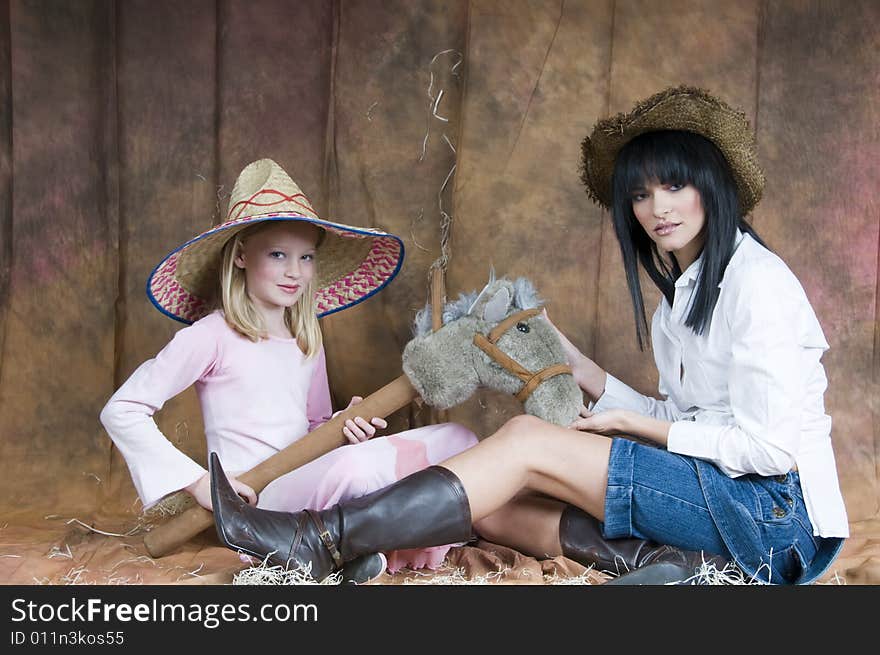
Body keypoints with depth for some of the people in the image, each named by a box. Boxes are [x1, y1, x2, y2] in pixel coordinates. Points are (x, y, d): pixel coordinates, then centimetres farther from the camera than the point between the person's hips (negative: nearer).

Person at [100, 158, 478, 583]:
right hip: (255, 503, -7)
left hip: (312, 491, 7)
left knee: (456, 438, -3)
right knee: (354, 465, -37)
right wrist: (197, 481, -13)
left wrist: (343, 427, -2)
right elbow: (121, 411, -7)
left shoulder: (308, 341, 15)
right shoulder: (210, 336, -5)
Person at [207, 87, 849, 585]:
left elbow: (767, 446, -16)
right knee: (498, 504, -6)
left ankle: (319, 541, -22)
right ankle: (655, 561, -24)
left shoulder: (757, 279, -11)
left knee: (527, 439, -20)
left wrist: (634, 423, -8)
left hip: (772, 511, -8)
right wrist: (575, 366, 6)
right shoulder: (680, 291, 16)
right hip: (714, 499, 8)